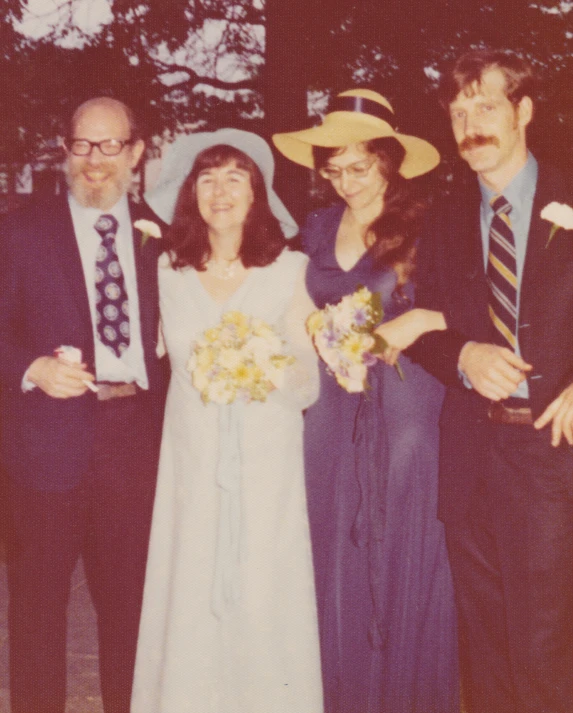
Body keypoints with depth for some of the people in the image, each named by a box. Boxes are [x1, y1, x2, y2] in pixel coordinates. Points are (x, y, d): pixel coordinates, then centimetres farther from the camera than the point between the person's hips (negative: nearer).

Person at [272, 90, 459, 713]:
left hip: (404, 409, -4)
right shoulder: (317, 229, 10)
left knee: (404, 558, 3)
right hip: (332, 411, 4)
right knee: (335, 560, 8)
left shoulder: (425, 229, -4)